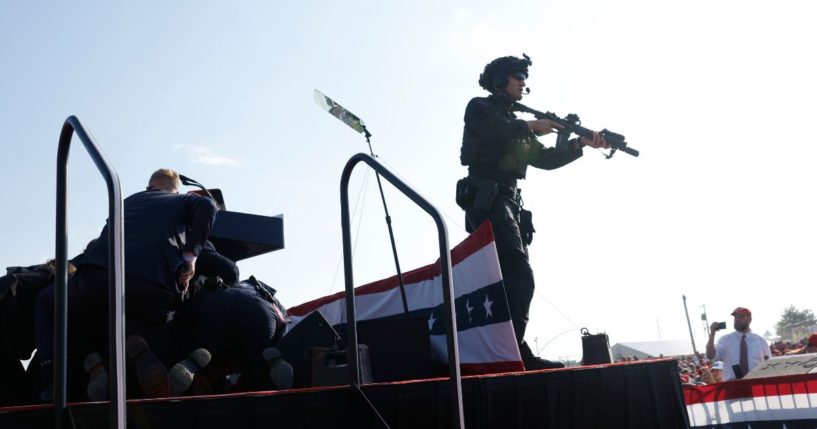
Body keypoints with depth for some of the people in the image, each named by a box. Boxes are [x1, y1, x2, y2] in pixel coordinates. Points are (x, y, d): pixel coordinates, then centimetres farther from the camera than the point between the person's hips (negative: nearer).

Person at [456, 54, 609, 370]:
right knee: (519, 276, -21)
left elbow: (545, 159, 21)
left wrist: (581, 143, 10)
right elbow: (494, 132, -15)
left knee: (514, 278, 3)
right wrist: (531, 127, -3)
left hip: (509, 203, 9)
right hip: (487, 199, -9)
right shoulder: (480, 108, 7)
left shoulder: (516, 125, 28)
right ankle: (513, 350, -25)